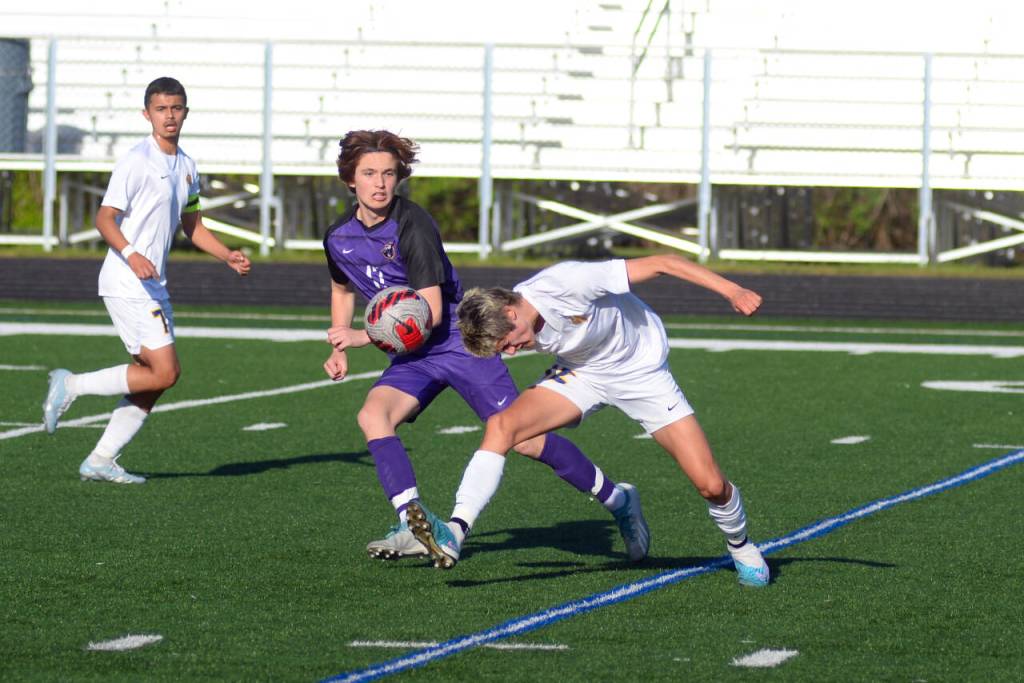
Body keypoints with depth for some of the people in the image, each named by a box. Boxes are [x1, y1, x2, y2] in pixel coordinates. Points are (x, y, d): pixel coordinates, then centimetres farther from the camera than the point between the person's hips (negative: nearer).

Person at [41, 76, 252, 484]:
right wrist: (131, 255, -32)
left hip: (153, 285, 9)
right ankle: (71, 386, -4)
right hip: (126, 283, -9)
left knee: (153, 382, 5)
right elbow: (105, 218, -16)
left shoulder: (186, 167, 15)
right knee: (165, 372, -15)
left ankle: (101, 460, 10)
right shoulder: (137, 162, -12)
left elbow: (192, 227, 25)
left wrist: (228, 257, 10)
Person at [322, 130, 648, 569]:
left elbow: (430, 313, -24)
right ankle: (413, 524, -30)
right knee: (372, 415, -24)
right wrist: (338, 350, 13)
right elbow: (342, 289, 24)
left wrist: (361, 337, -24)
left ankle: (617, 499, 11)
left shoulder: (413, 226, -21)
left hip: (460, 340, -6)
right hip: (412, 356, 6)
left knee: (522, 438, -8)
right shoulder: (338, 239, 0)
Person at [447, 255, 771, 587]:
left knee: (711, 485, -9)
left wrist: (731, 290, -36)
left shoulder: (569, 283, -36)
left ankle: (740, 545, 23)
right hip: (580, 372, 4)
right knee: (500, 425, -23)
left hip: (642, 369, -4)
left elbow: (663, 263, -33)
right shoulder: (501, 322, -17)